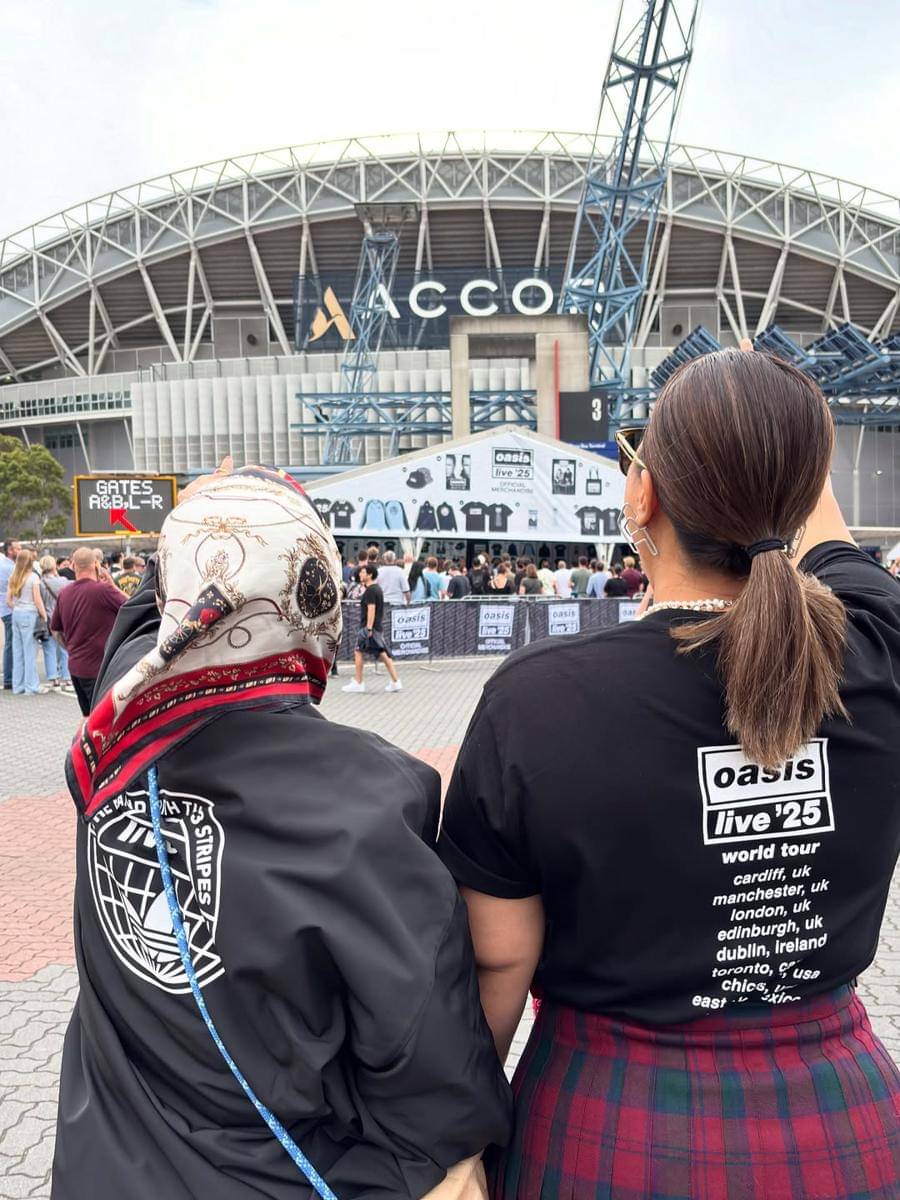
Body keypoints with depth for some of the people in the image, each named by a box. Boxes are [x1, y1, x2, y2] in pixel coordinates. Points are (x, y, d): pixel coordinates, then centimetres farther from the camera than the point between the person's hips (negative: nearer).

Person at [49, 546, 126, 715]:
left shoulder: (64, 593, 4)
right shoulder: (103, 589, -19)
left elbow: (55, 629, 15)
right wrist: (111, 584, 2)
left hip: (75, 666, 7)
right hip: (100, 666, -7)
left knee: (88, 716, 19)